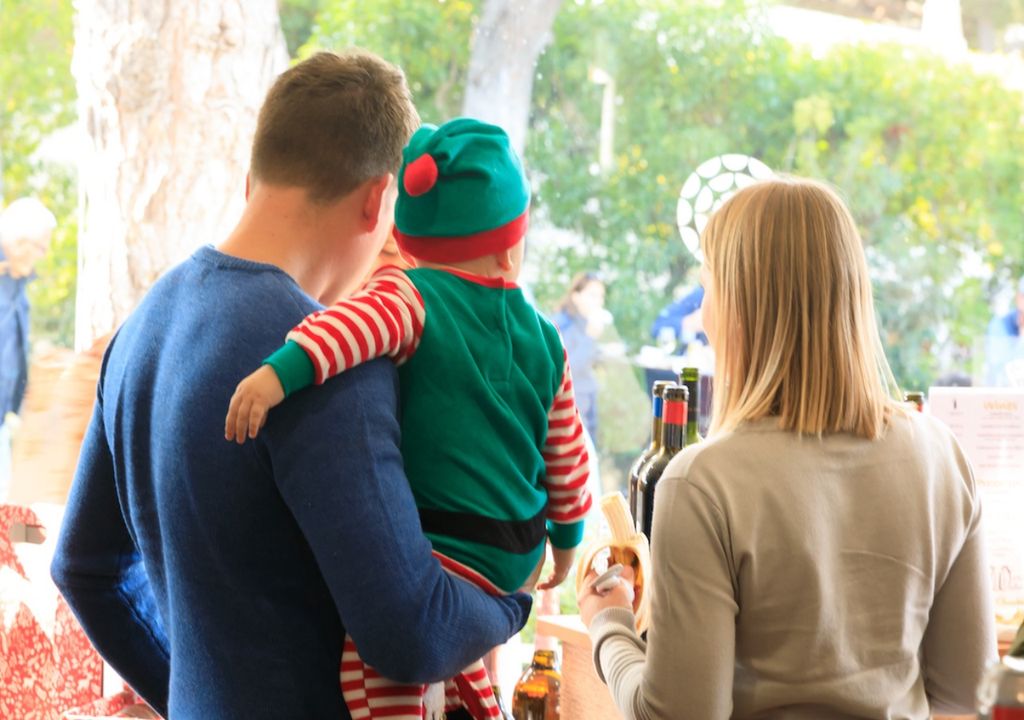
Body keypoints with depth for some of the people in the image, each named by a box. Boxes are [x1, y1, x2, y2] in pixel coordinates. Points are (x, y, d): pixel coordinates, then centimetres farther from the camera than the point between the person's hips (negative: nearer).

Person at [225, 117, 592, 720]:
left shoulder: (411, 294, -9)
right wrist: (566, 535, 34)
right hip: (518, 552, 8)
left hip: (451, 552, -8)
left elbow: (368, 319, -33)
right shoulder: (543, 340, 10)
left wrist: (282, 369, -45)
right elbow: (566, 457, 18)